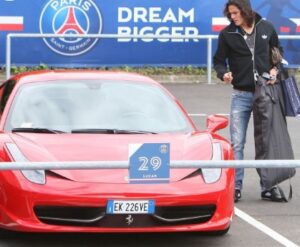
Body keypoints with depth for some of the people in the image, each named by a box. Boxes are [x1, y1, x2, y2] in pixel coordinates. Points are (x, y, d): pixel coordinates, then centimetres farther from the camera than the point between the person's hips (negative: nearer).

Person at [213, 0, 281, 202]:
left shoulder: (266, 28, 1)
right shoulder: (227, 34, -4)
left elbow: (277, 52, 16)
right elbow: (219, 60, 2)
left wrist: (275, 69, -2)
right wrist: (224, 73, -19)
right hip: (241, 94, -1)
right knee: (237, 143, -5)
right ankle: (236, 186, 1)